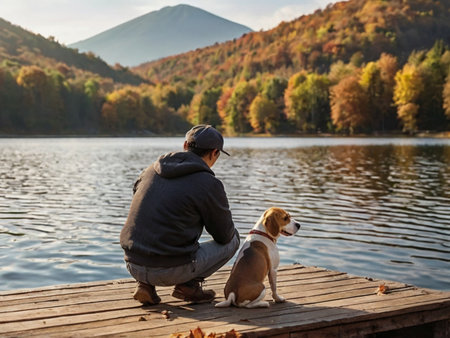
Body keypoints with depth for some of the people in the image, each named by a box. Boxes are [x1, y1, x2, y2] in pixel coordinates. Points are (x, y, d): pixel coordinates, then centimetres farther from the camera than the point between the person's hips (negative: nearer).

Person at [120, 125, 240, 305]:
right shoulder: (209, 184, -8)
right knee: (232, 240, 14)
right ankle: (189, 284, 3)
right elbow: (224, 235, 3)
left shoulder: (151, 170, 10)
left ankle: (145, 285, 16)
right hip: (172, 271, -5)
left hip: (133, 265, 5)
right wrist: (233, 232, 29)